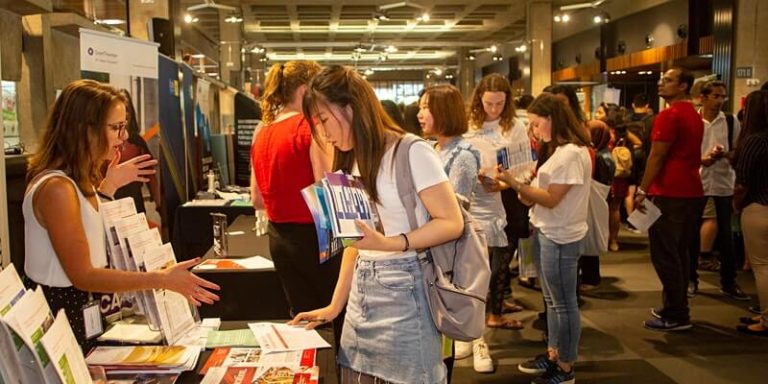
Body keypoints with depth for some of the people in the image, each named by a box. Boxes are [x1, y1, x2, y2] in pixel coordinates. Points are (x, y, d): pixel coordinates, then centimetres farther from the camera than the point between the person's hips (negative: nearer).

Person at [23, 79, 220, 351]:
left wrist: (108, 186, 11)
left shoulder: (76, 179, 4)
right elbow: (82, 275, -24)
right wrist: (161, 279, -29)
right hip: (60, 312, -9)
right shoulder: (56, 188, -25)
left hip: (79, 304, 9)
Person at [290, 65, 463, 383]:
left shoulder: (412, 152, -13)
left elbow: (452, 223, -15)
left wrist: (388, 244, -26)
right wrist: (335, 305, 10)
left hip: (403, 292, -7)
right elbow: (355, 239, 13)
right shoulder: (353, 161, 12)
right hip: (362, 293, 7)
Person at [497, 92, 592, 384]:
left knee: (564, 303, 2)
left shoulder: (572, 153, -18)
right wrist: (517, 185, -4)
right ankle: (553, 355, 30)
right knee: (552, 300, 17)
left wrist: (514, 182, -20)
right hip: (547, 234, 9)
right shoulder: (561, 151, 13)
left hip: (560, 238, -9)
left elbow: (551, 199, -20)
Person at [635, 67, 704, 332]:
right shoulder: (695, 116, 17)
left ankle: (676, 316, 1)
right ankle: (677, 309, 22)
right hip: (691, 191, 10)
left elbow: (657, 156, -16)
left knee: (664, 256, -4)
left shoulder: (669, 115, -13)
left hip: (669, 193, -9)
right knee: (680, 253, 15)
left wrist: (642, 191, -12)